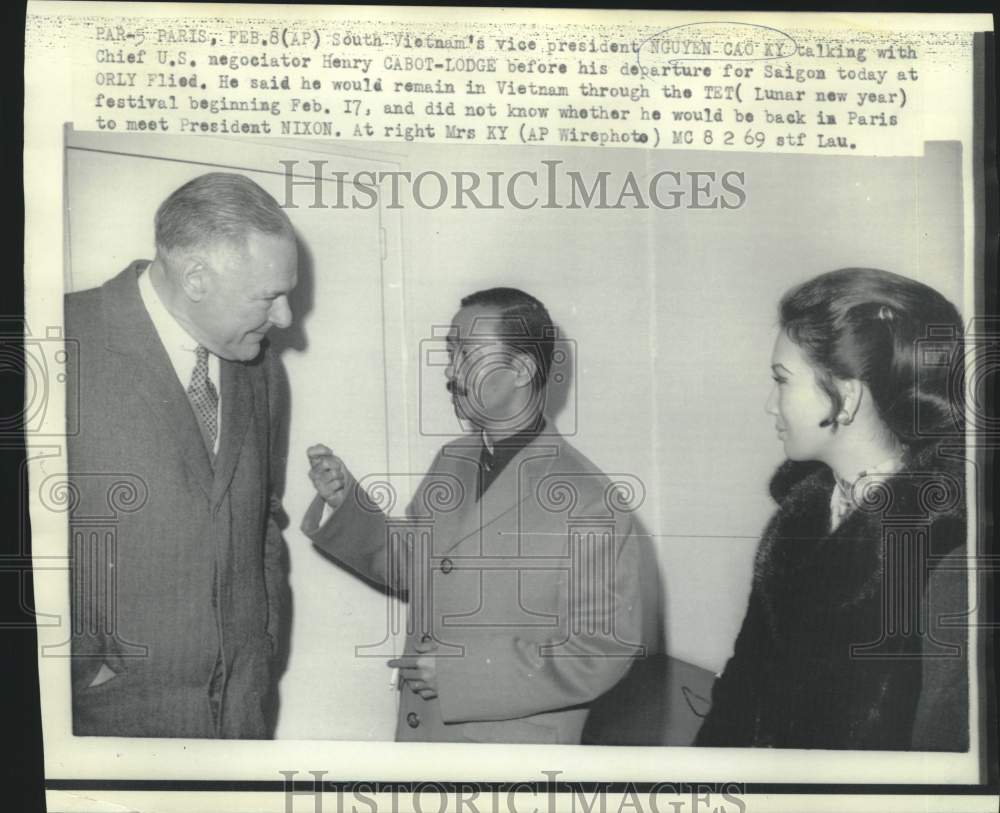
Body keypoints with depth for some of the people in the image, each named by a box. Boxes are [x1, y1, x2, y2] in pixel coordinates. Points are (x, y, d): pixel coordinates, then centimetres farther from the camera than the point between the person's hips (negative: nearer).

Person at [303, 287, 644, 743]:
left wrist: (465, 671, -21)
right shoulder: (451, 462, 2)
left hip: (516, 743, -5)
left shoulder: (590, 505, -20)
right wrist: (344, 502, -3)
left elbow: (605, 650, -18)